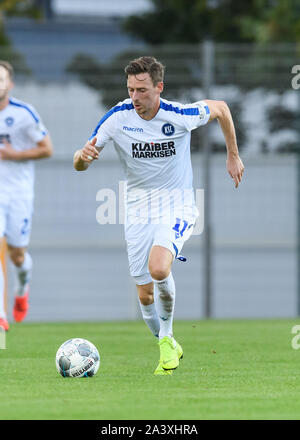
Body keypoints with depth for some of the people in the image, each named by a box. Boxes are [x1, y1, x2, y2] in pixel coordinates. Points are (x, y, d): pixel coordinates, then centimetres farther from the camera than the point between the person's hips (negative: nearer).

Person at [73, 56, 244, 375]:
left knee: (158, 268, -30)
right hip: (138, 211, 3)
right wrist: (83, 156, -32)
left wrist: (233, 156, 12)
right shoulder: (117, 118, -11)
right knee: (145, 295, 2)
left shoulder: (181, 115, -15)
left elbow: (220, 108, 6)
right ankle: (167, 347, 28)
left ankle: (167, 335, -7)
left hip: (177, 208, -3)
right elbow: (80, 165, -7)